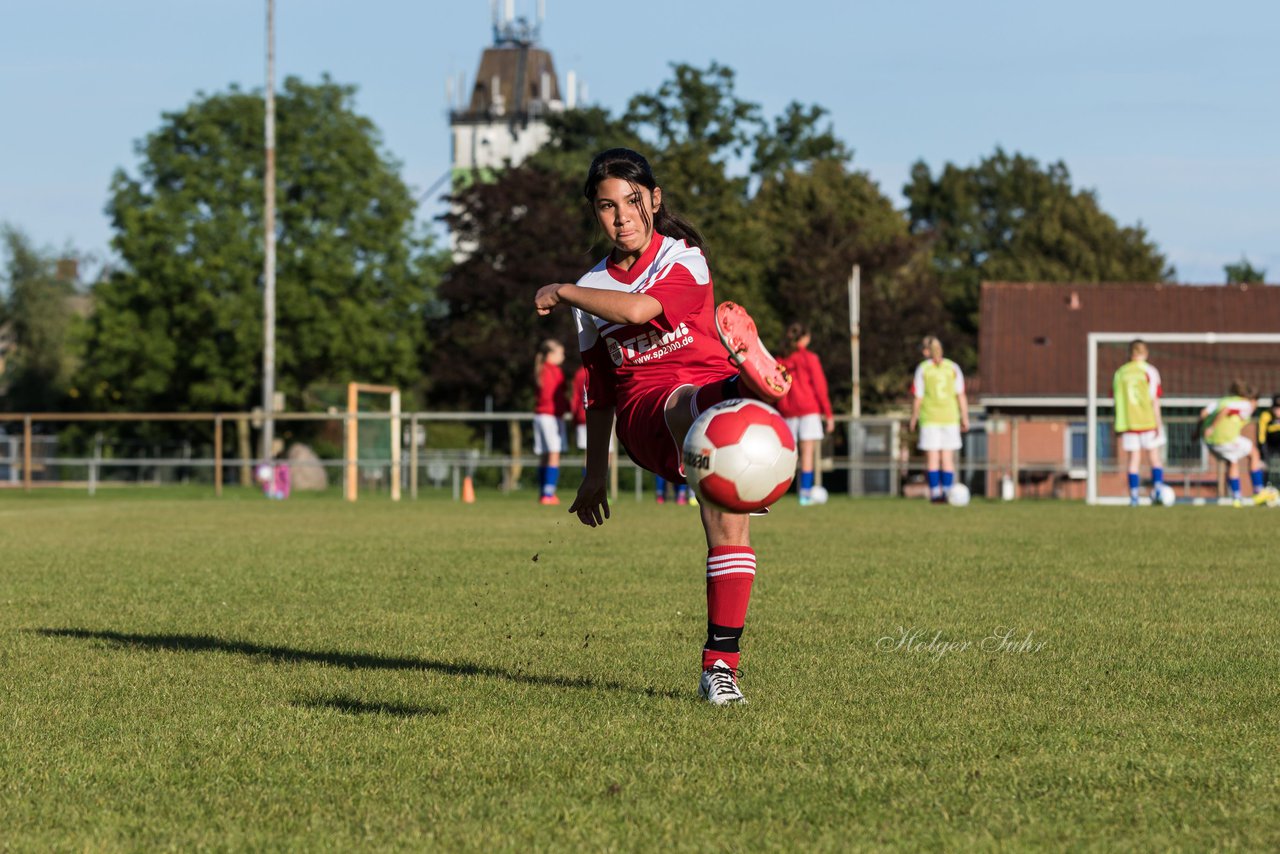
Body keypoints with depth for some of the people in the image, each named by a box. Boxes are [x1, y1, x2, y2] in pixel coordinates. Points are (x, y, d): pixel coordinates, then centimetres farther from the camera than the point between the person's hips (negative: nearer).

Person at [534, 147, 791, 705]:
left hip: (715, 384, -1)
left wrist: (561, 293, -5)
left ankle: (721, 663, -24)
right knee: (686, 405, -38)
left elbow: (638, 309, -18)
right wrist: (596, 472, 28)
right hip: (645, 414, 1)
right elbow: (599, 390, 27)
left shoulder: (684, 260, 3)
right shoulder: (594, 288, 17)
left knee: (728, 520, -22)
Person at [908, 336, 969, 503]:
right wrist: (965, 419, 6)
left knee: (932, 458, 1)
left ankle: (935, 492, -4)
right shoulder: (953, 368, 3)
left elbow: (917, 398, -4)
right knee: (948, 459, 6)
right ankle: (947, 491, 1)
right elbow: (961, 395, 1)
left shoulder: (922, 369, -3)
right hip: (950, 418, 2)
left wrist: (913, 418, 7)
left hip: (930, 419, -2)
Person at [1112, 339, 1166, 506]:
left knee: (1134, 460, 5)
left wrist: (1120, 427, 17)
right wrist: (1158, 424, -6)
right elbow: (1154, 400, -8)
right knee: (1155, 458, 5)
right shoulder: (1149, 371, -4)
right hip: (1148, 422, -3)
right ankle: (1157, 490, -8)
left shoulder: (1120, 373, 7)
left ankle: (1133, 496, 0)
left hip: (1128, 423, 3)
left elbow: (1117, 400, 10)